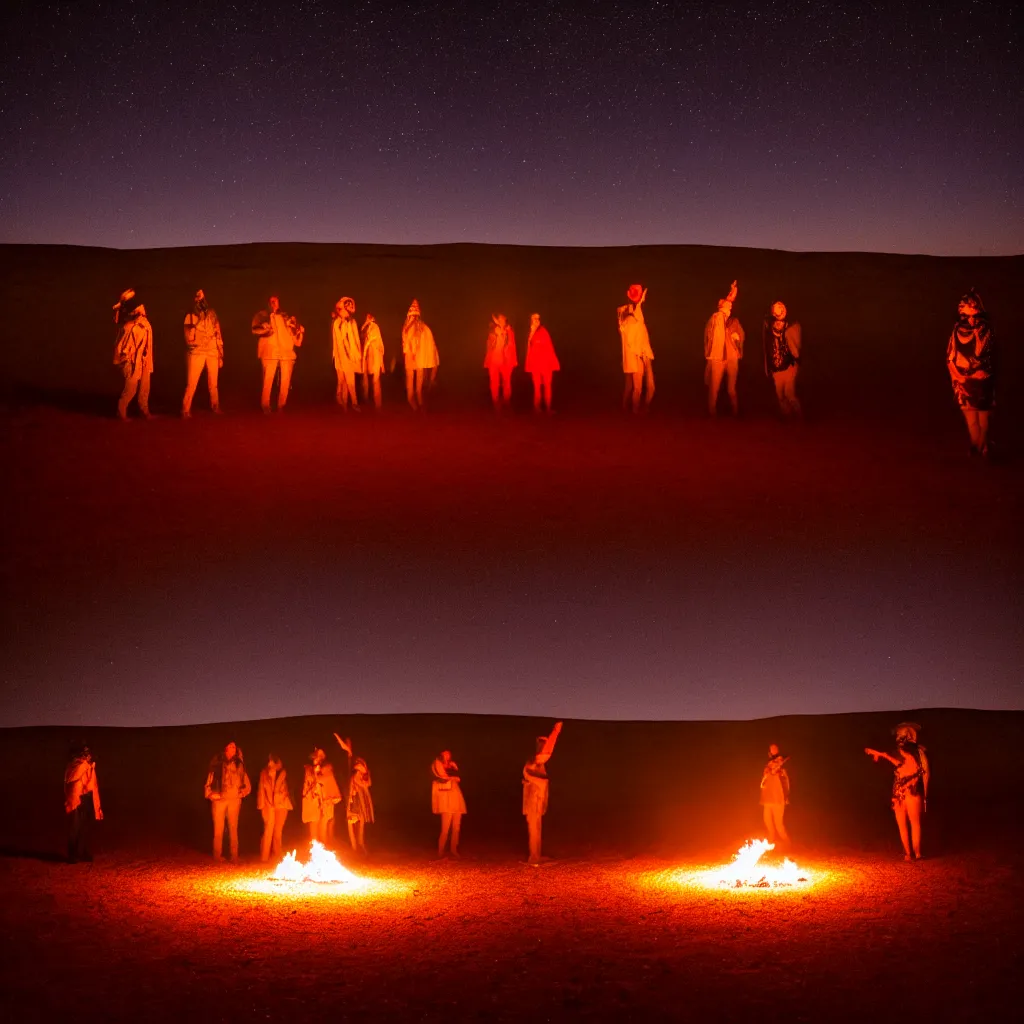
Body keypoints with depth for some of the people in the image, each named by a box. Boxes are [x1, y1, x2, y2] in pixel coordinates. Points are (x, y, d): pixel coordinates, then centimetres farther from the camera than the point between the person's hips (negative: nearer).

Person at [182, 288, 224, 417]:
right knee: (191, 383, -8)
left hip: (212, 353, 3)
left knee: (213, 384, 10)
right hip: (196, 353, -3)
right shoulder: (190, 317, 0)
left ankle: (215, 406, 26)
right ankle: (186, 410, -5)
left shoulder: (212, 315, 10)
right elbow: (189, 339, -5)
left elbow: (218, 335, 12)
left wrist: (221, 355, 9)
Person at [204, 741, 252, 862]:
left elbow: (247, 786, 18)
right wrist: (211, 795, -4)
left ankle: (234, 856, -1)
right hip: (219, 800, -1)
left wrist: (241, 794, 4)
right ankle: (217, 855, -1)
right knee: (218, 829, -4)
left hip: (234, 801, 1)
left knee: (233, 829, -2)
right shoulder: (217, 765, 9)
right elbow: (209, 783, 9)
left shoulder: (238, 766, 12)